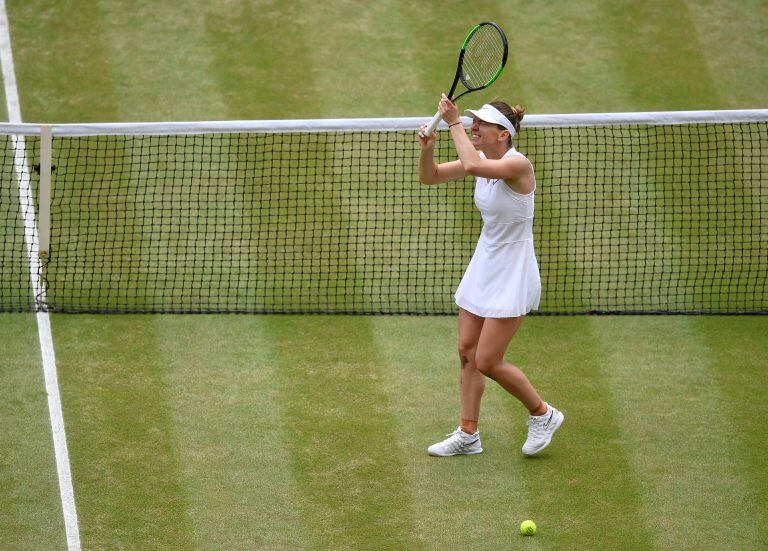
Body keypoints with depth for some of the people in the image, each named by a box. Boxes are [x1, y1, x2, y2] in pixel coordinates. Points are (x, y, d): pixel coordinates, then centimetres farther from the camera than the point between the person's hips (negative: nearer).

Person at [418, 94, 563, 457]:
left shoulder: (517, 164, -23)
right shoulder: (482, 160, 1)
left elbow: (472, 166, -41)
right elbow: (430, 177, 6)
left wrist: (453, 123, -31)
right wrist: (426, 148, -14)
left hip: (512, 276, -8)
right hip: (482, 269, 8)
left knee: (487, 362, -6)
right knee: (467, 352, 9)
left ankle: (543, 414, 16)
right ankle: (468, 436, 19)